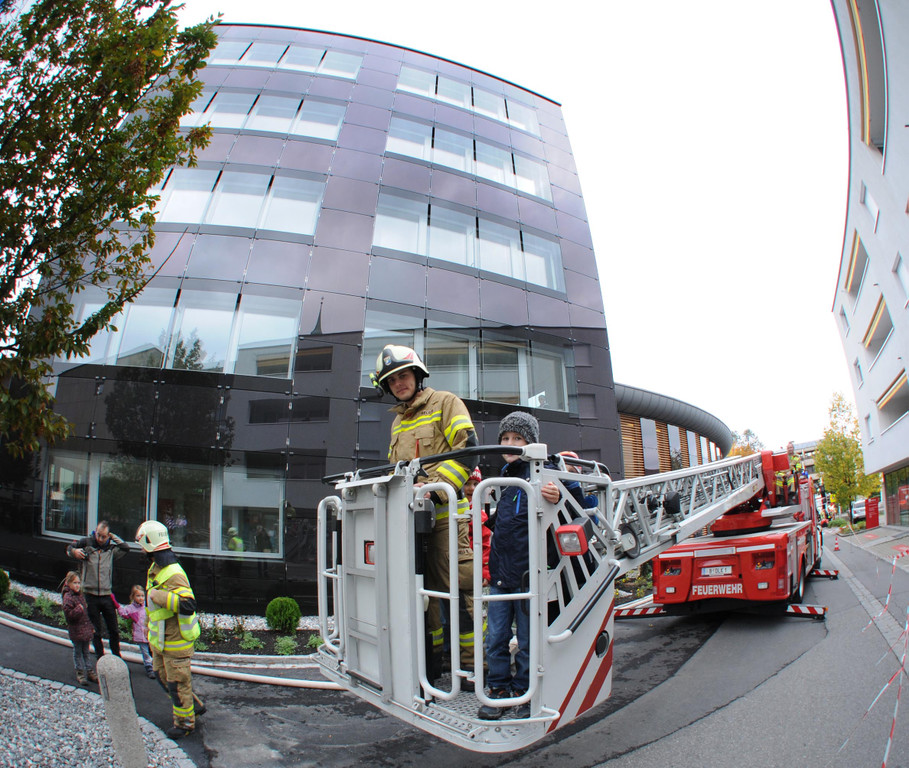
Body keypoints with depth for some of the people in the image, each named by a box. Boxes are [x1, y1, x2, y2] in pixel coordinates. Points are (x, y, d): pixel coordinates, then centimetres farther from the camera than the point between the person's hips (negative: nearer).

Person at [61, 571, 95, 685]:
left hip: (85, 629, 7)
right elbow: (68, 614, -22)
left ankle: (90, 671, 22)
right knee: (77, 651, 6)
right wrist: (79, 609, -28)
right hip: (76, 630, -7)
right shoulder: (68, 597, -14)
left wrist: (91, 627, 18)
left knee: (86, 651, 15)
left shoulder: (81, 595, 10)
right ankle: (80, 673, 17)